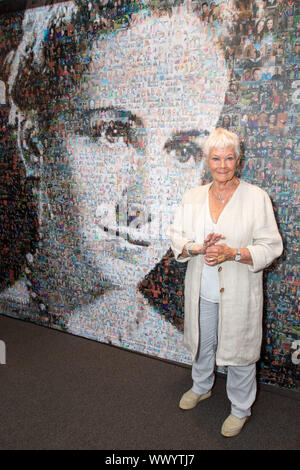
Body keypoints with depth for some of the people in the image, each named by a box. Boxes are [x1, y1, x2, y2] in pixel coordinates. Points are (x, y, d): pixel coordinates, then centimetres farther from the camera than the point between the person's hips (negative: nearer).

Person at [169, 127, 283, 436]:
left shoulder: (256, 198, -11)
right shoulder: (192, 197, 1)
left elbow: (271, 246, -11)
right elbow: (176, 236, 2)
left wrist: (233, 253, -26)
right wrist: (198, 248, -19)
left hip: (238, 293, -3)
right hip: (201, 292, 4)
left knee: (239, 352, 11)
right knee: (201, 344, 24)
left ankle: (240, 409, 36)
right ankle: (201, 387, 52)